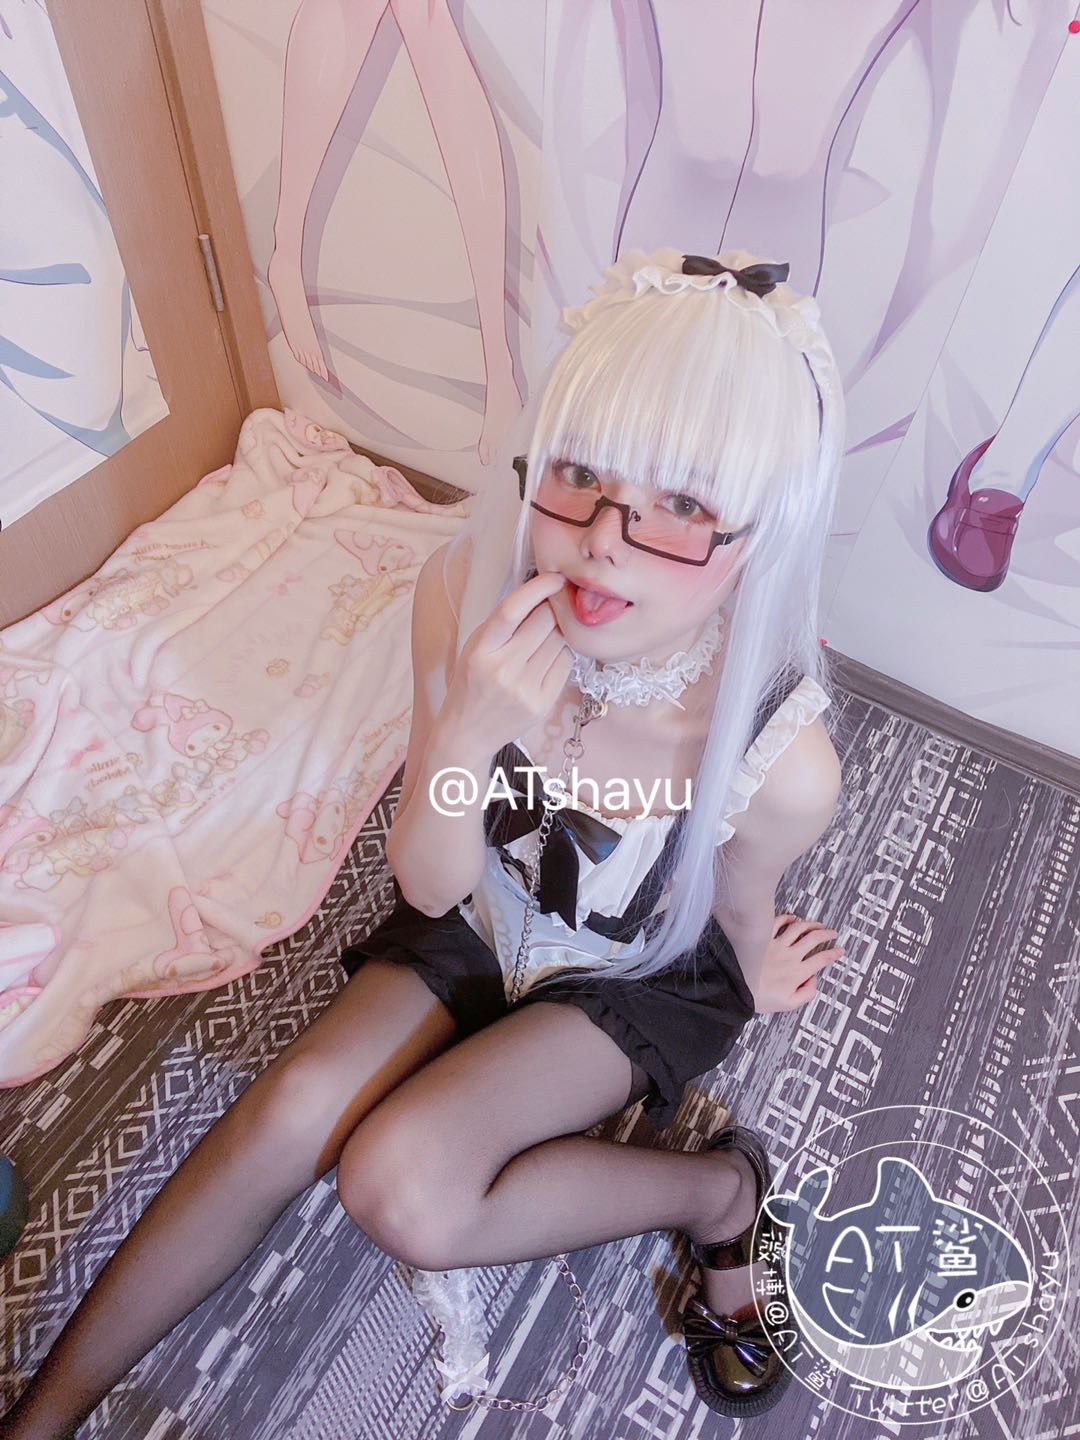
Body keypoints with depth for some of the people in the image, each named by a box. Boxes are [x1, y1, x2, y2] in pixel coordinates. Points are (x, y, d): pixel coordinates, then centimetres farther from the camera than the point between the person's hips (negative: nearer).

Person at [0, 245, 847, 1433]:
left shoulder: (782, 762, -36)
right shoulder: (463, 594, -29)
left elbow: (739, 905, -10)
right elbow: (428, 885, -21)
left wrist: (755, 984, 12)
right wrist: (461, 734, -40)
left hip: (645, 974, -2)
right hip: (484, 909, 3)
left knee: (400, 1187, -19)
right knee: (293, 1110, -14)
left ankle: (718, 1187, 4)